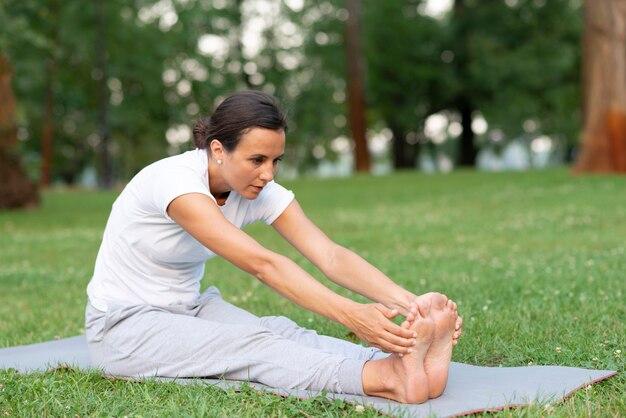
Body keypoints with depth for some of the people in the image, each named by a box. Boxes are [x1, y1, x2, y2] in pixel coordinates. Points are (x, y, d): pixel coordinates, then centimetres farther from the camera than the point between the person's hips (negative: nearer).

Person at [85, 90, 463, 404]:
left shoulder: (262, 192, -9)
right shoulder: (175, 180, -30)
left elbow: (332, 256, -23)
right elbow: (261, 264, -41)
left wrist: (410, 301, -38)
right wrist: (351, 315, -50)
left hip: (189, 309, 6)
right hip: (125, 326, -6)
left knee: (280, 331, -26)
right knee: (252, 344, -33)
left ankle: (405, 364, -49)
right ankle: (391, 379, -54)